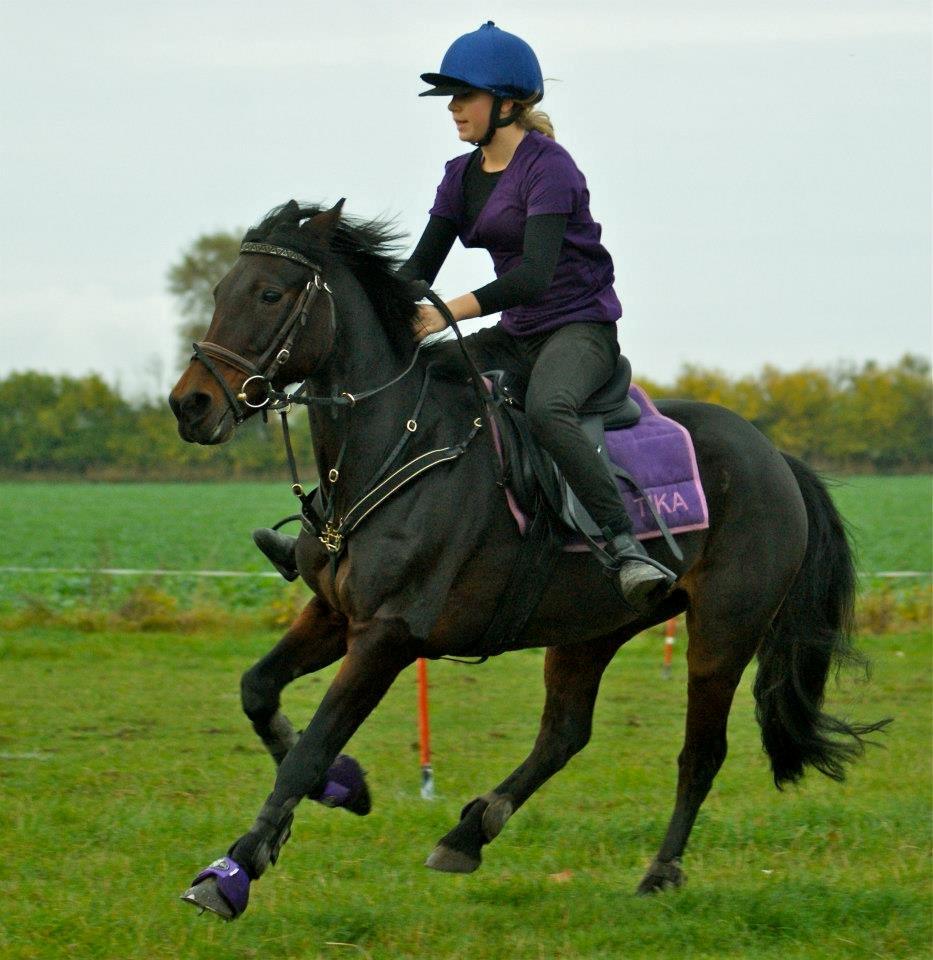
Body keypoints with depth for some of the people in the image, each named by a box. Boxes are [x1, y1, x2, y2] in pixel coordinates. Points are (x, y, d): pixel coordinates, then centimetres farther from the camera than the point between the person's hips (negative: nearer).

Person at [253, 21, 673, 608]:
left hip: (581, 329, -9)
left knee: (547, 410, -40)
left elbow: (534, 276, -27)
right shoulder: (462, 177, 10)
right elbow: (420, 271, 11)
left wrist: (450, 312, -38)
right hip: (515, 338, 9)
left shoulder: (548, 166, -15)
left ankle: (627, 549, -42)